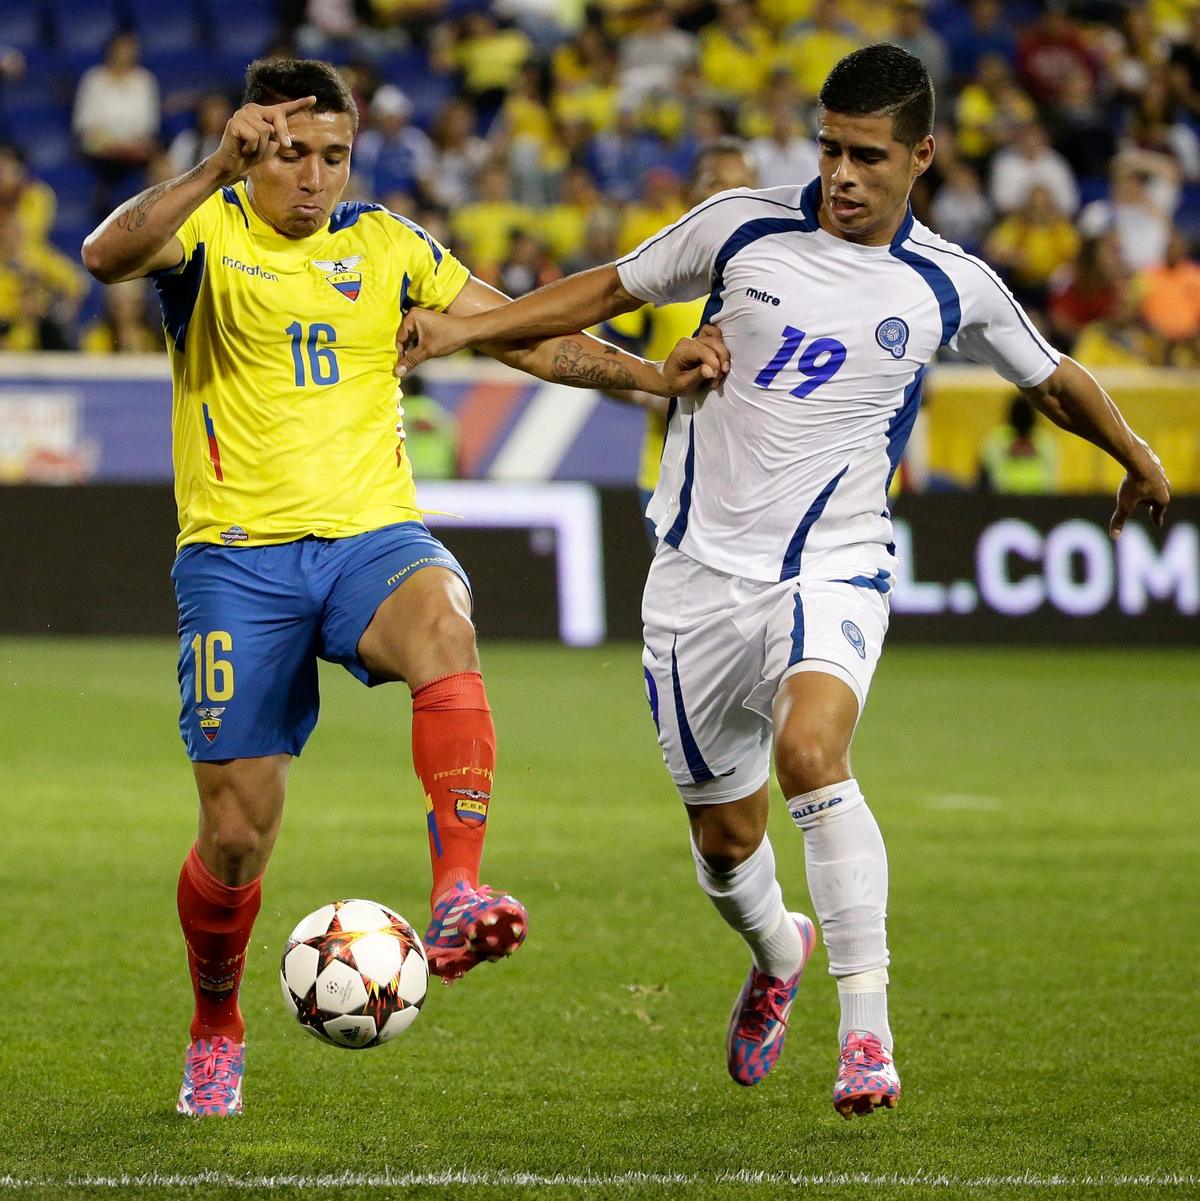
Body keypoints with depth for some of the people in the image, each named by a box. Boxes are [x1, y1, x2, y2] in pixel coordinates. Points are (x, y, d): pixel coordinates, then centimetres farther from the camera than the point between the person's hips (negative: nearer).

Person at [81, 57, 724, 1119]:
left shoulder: (387, 246, 12)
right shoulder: (206, 231, 1)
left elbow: (527, 336, 11)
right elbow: (106, 256, -22)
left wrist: (649, 375, -3)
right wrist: (218, 170, -35)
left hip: (373, 536, 2)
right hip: (238, 555, -2)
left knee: (441, 622, -36)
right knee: (237, 833, -2)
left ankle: (458, 899, -46)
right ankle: (216, 1025, 27)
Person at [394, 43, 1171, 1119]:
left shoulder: (952, 290, -1)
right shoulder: (740, 228, 0)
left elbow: (1053, 380, 17)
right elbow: (611, 290, 11)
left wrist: (1138, 458, 28)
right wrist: (462, 329, 3)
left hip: (832, 570, -2)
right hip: (702, 574, 2)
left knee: (811, 754, -32)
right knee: (726, 839, 9)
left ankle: (867, 1031, -28)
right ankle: (779, 954, 46)